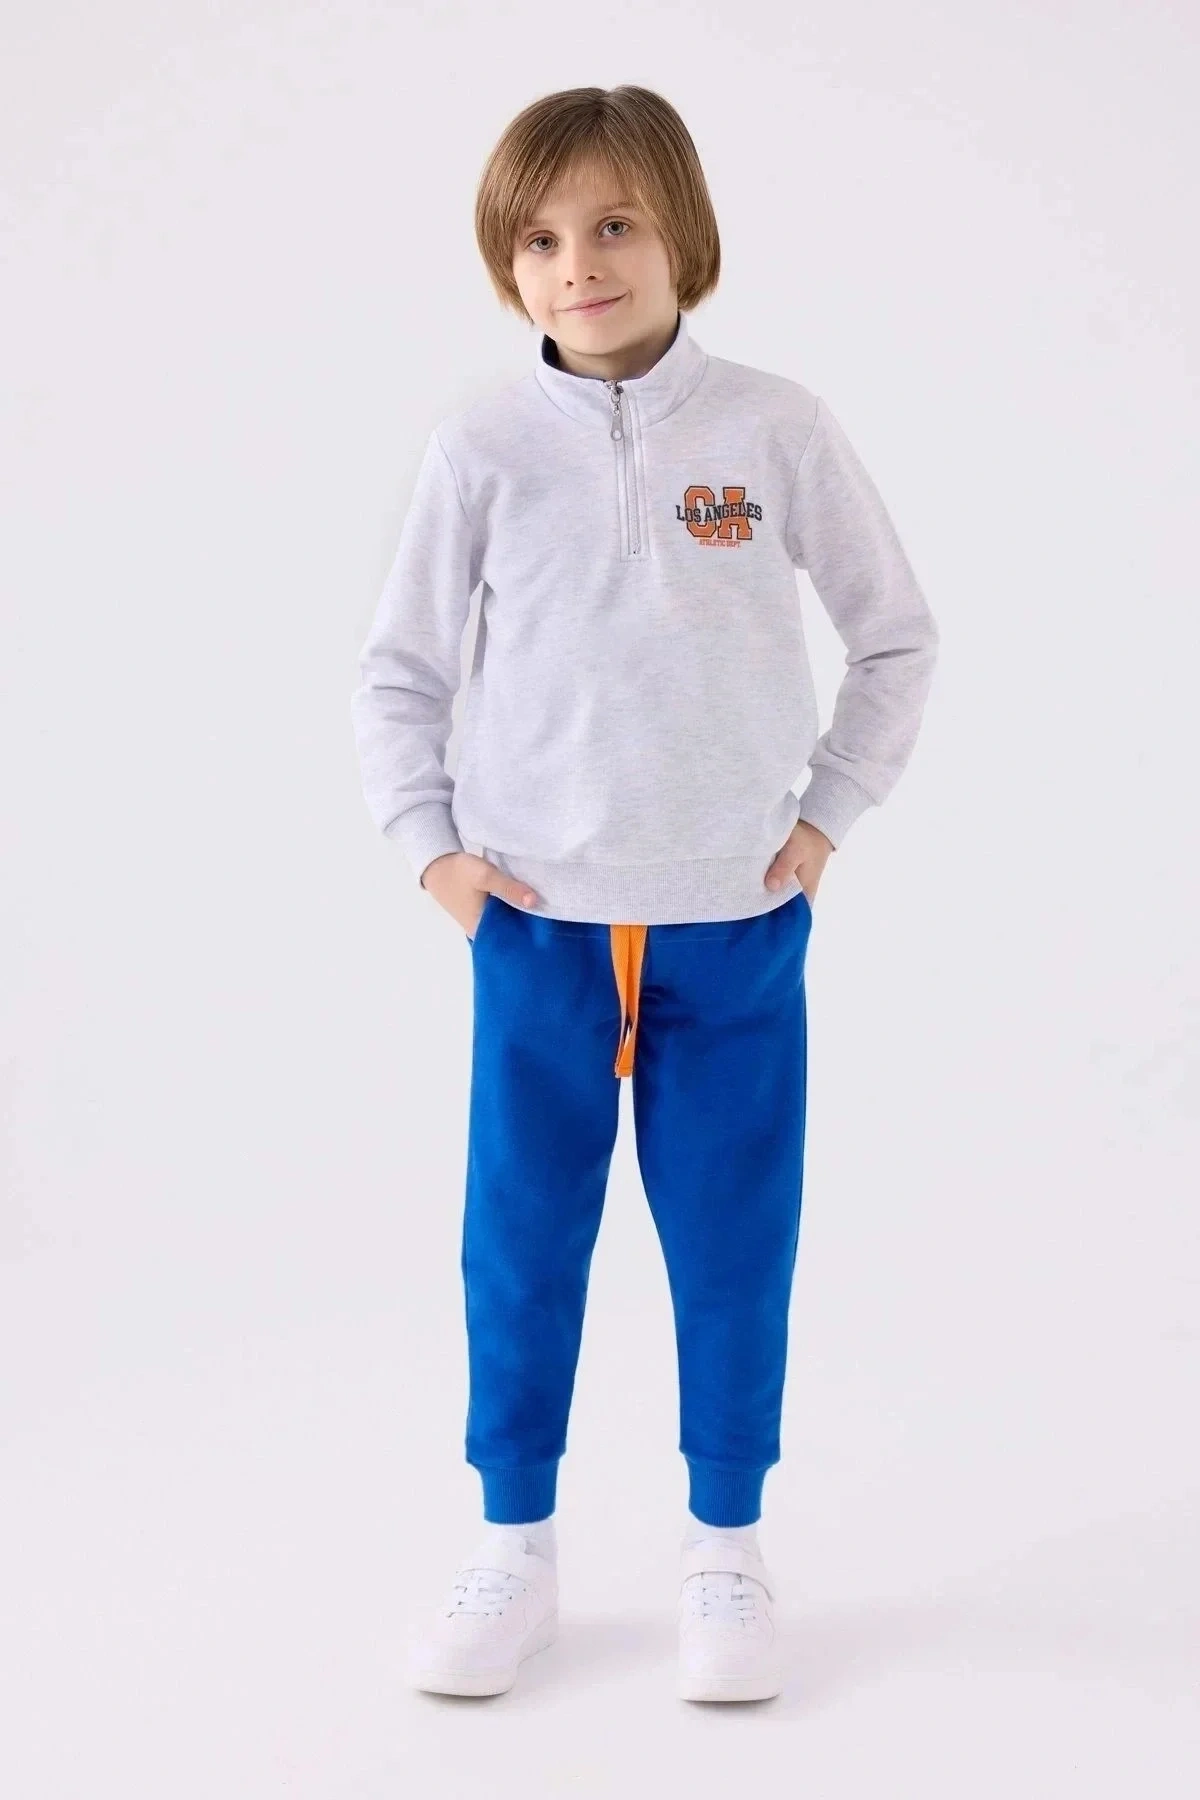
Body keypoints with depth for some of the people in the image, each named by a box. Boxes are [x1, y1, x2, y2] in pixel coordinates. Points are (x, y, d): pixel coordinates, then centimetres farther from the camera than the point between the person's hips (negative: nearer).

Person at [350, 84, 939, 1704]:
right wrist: (430, 846, -1)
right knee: (519, 1241, 8)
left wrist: (828, 815, 1)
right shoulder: (485, 451, -3)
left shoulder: (776, 430, -4)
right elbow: (399, 670, 7)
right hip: (536, 920, 1)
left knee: (736, 1240, 8)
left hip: (737, 922, 0)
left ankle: (726, 1552, 25)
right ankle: (514, 1553, 24)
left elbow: (897, 636, 5)